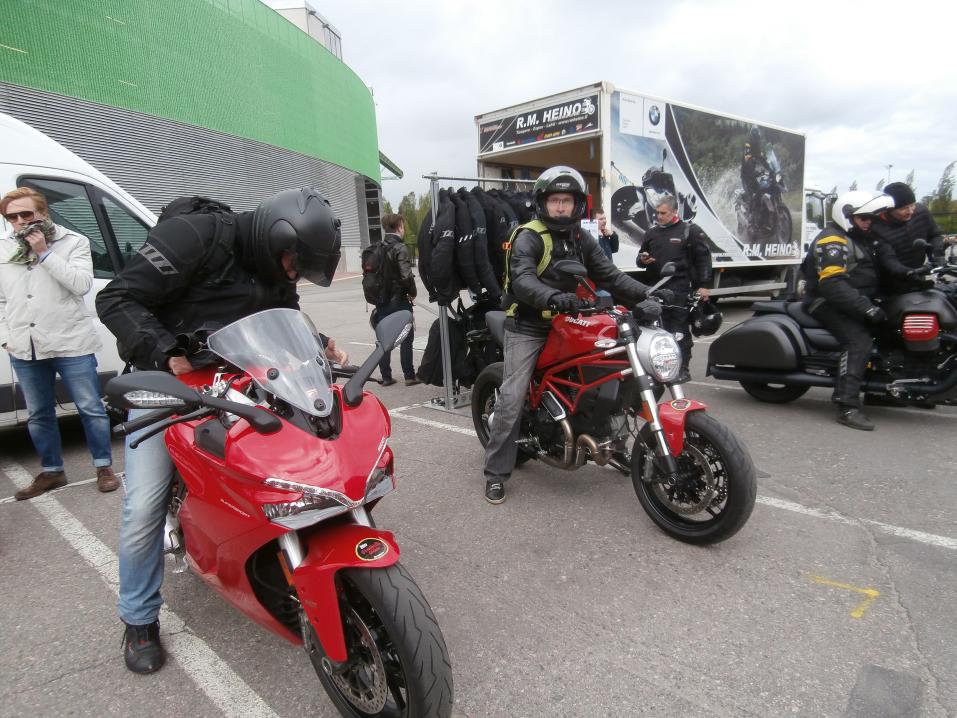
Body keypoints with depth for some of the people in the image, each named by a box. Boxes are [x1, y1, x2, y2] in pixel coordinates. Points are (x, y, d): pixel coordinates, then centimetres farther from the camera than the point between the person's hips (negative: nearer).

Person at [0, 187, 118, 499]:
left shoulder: (73, 242, 0)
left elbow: (82, 284, -14)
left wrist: (45, 253, -15)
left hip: (71, 344, -4)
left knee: (91, 408, 2)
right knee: (38, 415, 13)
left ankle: (104, 466, 15)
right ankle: (51, 471, 27)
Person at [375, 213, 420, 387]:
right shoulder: (400, 248, -13)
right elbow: (406, 275, -22)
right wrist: (412, 292, -6)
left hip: (381, 300, 6)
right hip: (398, 299, -6)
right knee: (406, 339, 5)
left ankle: (385, 376, 15)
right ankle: (409, 376, 8)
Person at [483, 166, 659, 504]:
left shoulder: (582, 240, 12)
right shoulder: (528, 237, -11)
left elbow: (610, 275, 3)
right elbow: (522, 280, -28)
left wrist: (647, 294, -11)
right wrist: (553, 298, -47)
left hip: (567, 324, 7)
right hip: (528, 327, -6)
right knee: (512, 399, -11)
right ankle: (496, 472, -1)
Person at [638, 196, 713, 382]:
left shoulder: (691, 231, 2)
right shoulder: (651, 233, 17)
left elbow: (703, 259, -1)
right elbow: (640, 257, 27)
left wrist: (703, 285, -7)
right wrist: (642, 259, 1)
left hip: (680, 290, -5)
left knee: (680, 332, -3)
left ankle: (683, 369, 3)